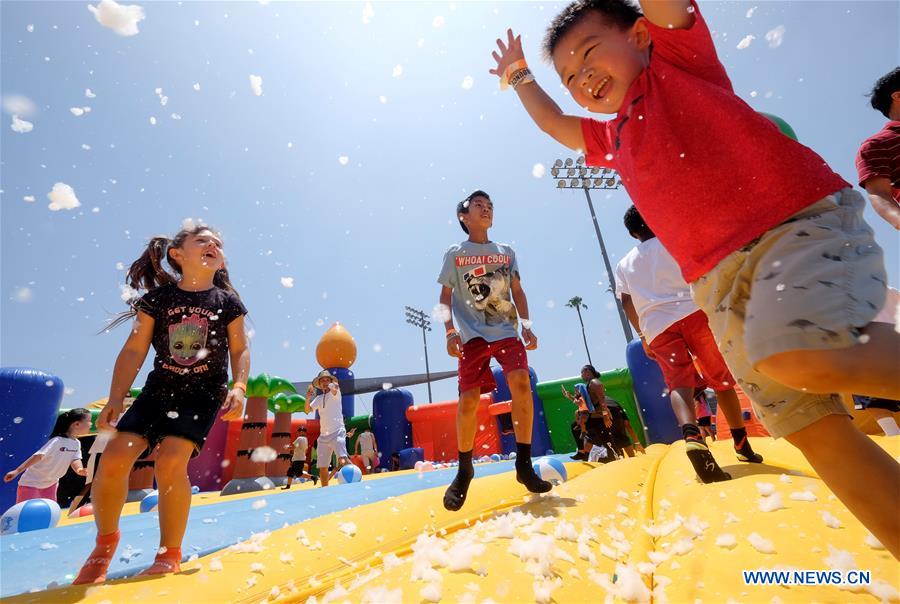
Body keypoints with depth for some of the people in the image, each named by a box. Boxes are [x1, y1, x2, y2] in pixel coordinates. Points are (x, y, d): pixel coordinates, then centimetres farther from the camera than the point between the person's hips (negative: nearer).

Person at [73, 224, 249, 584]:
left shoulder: (227, 302, -3)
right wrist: (116, 398, -4)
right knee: (114, 457, -8)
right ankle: (106, 540, 23)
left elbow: (240, 350, 0)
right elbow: (134, 351, 1)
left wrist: (238, 387, -13)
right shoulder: (157, 298, 0)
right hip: (159, 389, 3)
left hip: (205, 392, -2)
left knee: (171, 460, -18)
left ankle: (170, 556, 3)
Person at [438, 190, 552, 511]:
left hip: (507, 330, 2)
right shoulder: (455, 254, 9)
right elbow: (446, 297, 7)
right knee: (468, 400, -9)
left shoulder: (506, 252, 16)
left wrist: (527, 325, 3)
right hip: (473, 334, -2)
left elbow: (518, 292, 15)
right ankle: (464, 470, 12)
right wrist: (450, 331, -6)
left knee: (521, 382, -20)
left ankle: (524, 465, -5)